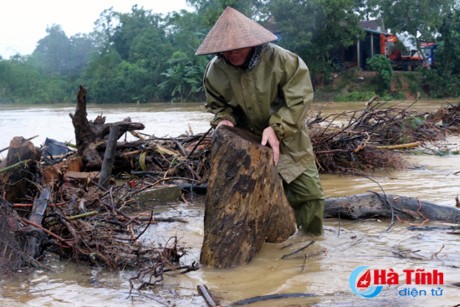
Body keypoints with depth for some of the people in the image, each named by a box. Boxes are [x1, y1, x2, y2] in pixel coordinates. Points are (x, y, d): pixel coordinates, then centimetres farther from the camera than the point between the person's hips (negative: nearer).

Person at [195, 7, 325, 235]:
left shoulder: (281, 60, -24)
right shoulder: (215, 71, -13)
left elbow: (298, 99, -22)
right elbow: (217, 104, 4)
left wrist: (276, 128, -32)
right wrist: (224, 119, -18)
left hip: (287, 139, -2)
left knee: (309, 192, 1)